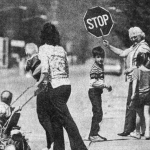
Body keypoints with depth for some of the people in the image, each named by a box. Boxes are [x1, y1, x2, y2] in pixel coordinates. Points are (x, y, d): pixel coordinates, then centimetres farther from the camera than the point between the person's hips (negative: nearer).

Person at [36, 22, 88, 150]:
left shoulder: (44, 48, -6)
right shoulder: (61, 49, 12)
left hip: (55, 86, -7)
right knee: (55, 117, 18)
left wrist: (39, 82, -4)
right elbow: (67, 70, 12)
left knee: (66, 119, -7)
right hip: (67, 84, 7)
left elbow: (45, 70, -17)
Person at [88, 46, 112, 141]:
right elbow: (93, 83, -24)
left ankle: (94, 134, 20)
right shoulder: (94, 68, -18)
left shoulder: (101, 66, 12)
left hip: (98, 92, 10)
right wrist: (105, 85, -23)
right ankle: (93, 135, -6)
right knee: (97, 113, -10)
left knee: (99, 114, 13)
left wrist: (106, 86, 11)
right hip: (94, 92, -10)